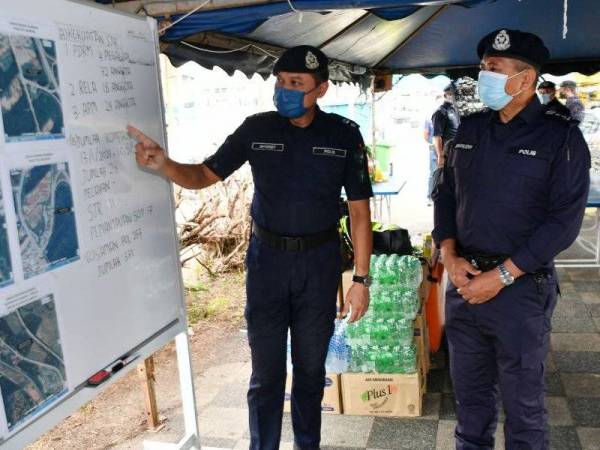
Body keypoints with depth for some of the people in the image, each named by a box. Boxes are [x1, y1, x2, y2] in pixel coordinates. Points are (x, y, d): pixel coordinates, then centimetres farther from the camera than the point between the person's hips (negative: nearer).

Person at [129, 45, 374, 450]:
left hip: (320, 262, 0)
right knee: (266, 371, 7)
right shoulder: (256, 129, -3)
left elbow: (360, 210, -3)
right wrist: (163, 164, -19)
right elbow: (205, 175, 2)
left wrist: (361, 279, -6)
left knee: (311, 367, 15)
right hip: (267, 260, 0)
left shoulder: (344, 135, -6)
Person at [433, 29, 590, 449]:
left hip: (522, 288, -4)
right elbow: (446, 194, 12)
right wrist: (450, 256, -3)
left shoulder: (561, 137, -8)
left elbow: (564, 221, -12)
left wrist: (500, 276, -15)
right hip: (463, 281, 5)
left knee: (522, 401, 8)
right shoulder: (471, 128, 7)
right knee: (470, 389, 18)